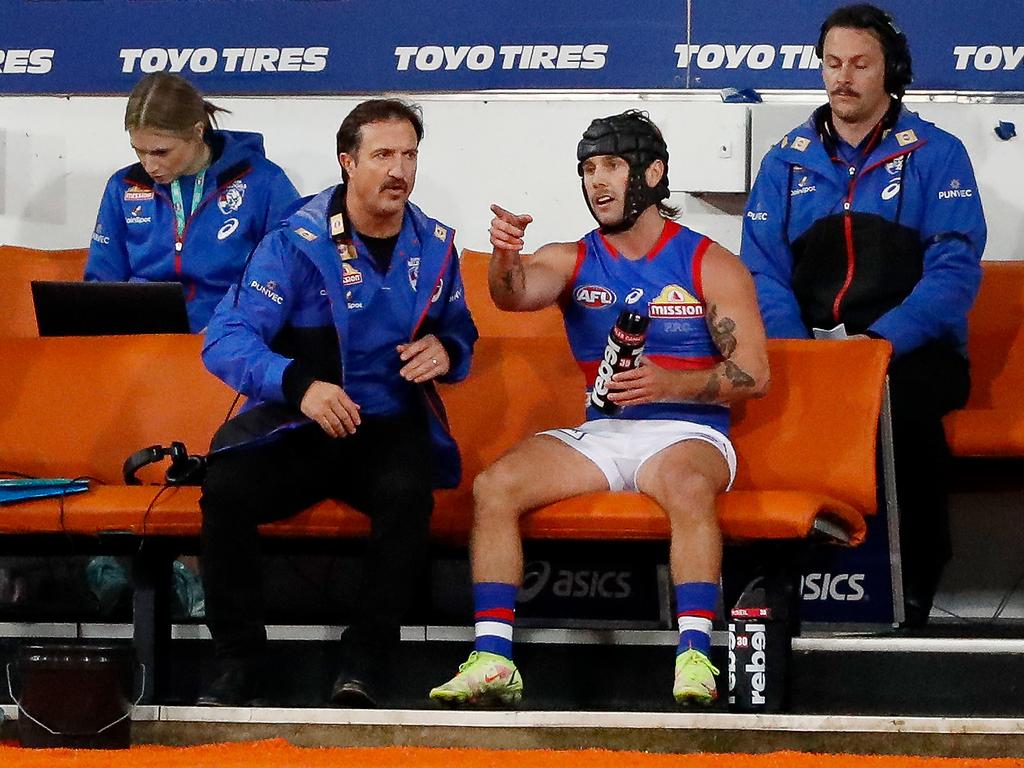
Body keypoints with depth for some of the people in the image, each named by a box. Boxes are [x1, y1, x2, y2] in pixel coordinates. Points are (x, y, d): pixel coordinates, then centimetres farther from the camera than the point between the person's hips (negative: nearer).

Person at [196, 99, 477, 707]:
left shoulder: (434, 246, 8)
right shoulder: (295, 244, -6)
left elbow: (461, 333, 23)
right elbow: (227, 339, -15)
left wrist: (446, 352, -4)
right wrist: (299, 384, -33)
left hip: (390, 424, 2)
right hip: (296, 427, -2)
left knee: (409, 493, -35)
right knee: (226, 487, -33)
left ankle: (364, 668, -23)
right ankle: (238, 666, -18)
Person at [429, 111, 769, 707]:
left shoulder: (712, 266, 5)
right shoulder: (573, 261, 13)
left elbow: (754, 374, -1)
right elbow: (516, 295, -10)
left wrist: (668, 384, -17)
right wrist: (505, 258, -34)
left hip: (686, 431, -3)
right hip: (597, 434, 3)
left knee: (687, 484, -39)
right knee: (495, 486, -21)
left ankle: (695, 657, -43)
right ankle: (493, 660, -26)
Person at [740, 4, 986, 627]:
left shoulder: (936, 155, 6)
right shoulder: (787, 162, 15)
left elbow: (955, 271, -5)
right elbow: (765, 273, 7)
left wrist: (878, 343, -19)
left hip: (911, 350, -2)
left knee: (904, 396, -37)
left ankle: (916, 583, -22)